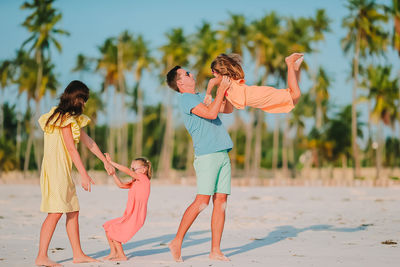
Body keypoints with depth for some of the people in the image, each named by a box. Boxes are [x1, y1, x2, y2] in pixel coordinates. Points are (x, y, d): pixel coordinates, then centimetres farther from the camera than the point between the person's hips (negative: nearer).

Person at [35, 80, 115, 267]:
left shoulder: (73, 118, 19)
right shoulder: (65, 118, -12)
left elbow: (87, 141, 26)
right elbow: (71, 148, -16)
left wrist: (105, 161, 29)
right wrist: (84, 174, -17)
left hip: (64, 171, 10)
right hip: (55, 169, -10)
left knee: (73, 211, 10)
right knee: (56, 212, -13)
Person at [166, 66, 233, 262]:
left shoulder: (200, 98, 23)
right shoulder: (186, 99, -4)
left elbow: (228, 109, 27)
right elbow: (211, 114, -17)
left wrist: (227, 87, 15)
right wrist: (221, 89, -11)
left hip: (222, 154, 8)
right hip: (206, 155, -8)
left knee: (221, 202, 2)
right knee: (202, 201, -14)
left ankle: (215, 251, 2)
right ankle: (177, 242, -5)